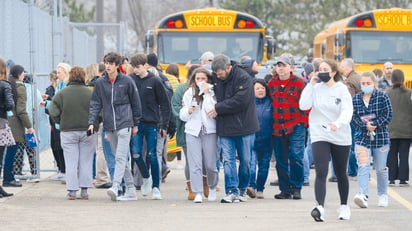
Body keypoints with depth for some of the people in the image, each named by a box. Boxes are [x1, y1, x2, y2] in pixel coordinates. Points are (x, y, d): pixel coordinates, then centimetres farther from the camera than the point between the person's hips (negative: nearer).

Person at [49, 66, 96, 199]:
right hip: (88, 132, 0)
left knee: (71, 162, 4)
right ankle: (84, 191, 6)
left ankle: (72, 191, 1)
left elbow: (53, 112, -6)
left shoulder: (62, 94, -3)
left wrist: (61, 123, 10)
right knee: (86, 162, 7)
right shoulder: (90, 93, -3)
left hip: (68, 132, 0)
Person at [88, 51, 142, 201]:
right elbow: (95, 104, 8)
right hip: (109, 127, 4)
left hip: (124, 124, -4)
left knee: (121, 157, -15)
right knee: (119, 158, 8)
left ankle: (115, 187, -25)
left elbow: (135, 103, 6)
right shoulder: (100, 83, 7)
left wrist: (135, 124, 7)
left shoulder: (127, 81, -1)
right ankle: (130, 190, 14)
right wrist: (92, 122, -5)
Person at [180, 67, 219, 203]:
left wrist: (206, 94, -12)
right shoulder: (189, 93, 11)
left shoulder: (212, 93, 2)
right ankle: (197, 193, -8)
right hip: (192, 130, 2)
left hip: (210, 131, -2)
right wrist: (188, 111, -7)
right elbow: (182, 115, 14)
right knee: (195, 164, -7)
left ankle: (212, 187, 28)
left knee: (210, 164, 2)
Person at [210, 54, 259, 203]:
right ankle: (232, 191, -4)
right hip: (225, 127, 4)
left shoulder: (243, 78, -14)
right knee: (228, 160, -3)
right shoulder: (217, 78, 5)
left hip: (244, 126, -4)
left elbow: (240, 101, -21)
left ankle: (242, 188, 21)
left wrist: (218, 108, -16)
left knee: (245, 160, 6)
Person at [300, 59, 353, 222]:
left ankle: (344, 206, 32)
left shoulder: (342, 89, -5)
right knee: (321, 172, -17)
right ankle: (320, 207, -30)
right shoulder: (315, 88, 1)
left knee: (341, 174, 14)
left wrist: (338, 124, -35)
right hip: (319, 136, 0)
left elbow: (347, 111, -15)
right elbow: (303, 105, -10)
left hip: (341, 137, 0)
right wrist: (311, 85, -11)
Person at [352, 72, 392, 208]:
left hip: (380, 137, -1)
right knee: (363, 167, -15)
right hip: (362, 137, 1)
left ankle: (383, 195, 27)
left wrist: (374, 125, -17)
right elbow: (353, 118, 1)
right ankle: (363, 196, -27)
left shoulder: (382, 97, -1)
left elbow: (388, 116, -6)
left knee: (381, 169, 10)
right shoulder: (355, 99, 5)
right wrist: (365, 126, -17)